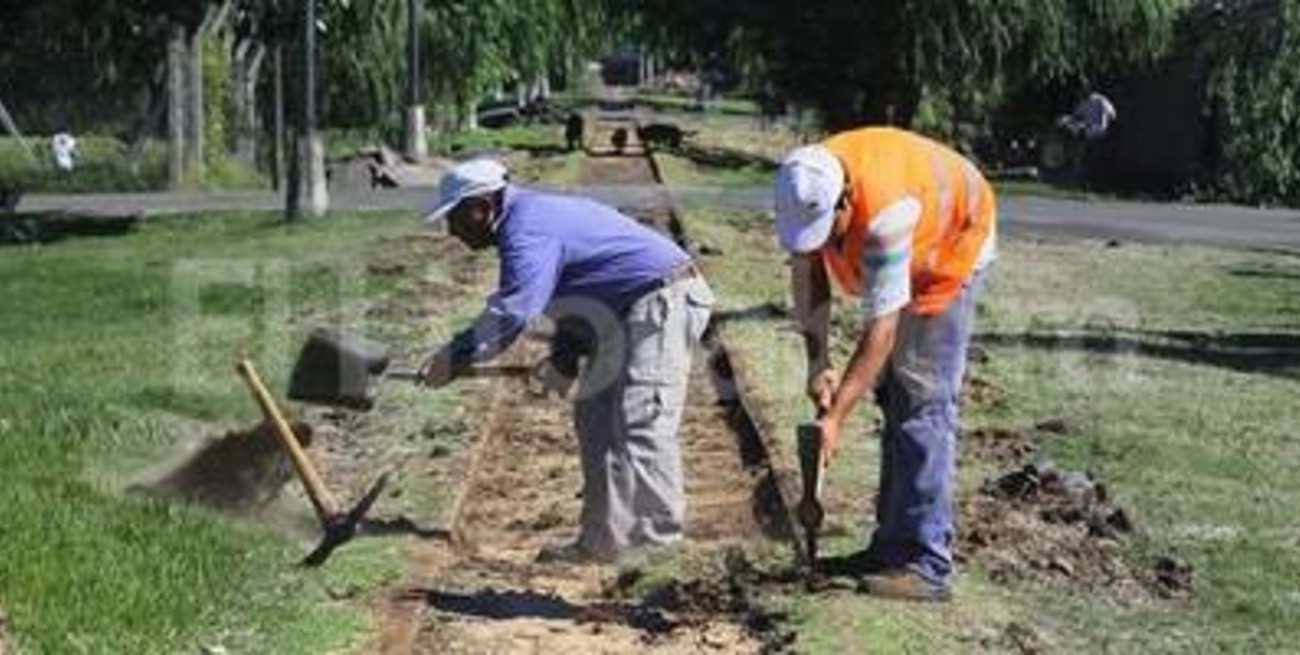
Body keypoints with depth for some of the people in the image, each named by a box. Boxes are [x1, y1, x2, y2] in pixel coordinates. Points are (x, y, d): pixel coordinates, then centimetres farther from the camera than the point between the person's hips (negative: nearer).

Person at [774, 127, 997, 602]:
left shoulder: (884, 210, -42)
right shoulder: (808, 190, -23)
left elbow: (881, 329, -39)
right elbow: (806, 271, -9)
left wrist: (835, 417, -39)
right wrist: (817, 362, -16)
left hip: (952, 243, -8)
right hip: (895, 251, 8)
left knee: (923, 399, -16)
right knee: (892, 393, 9)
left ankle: (926, 564, -17)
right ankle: (895, 540, 17)